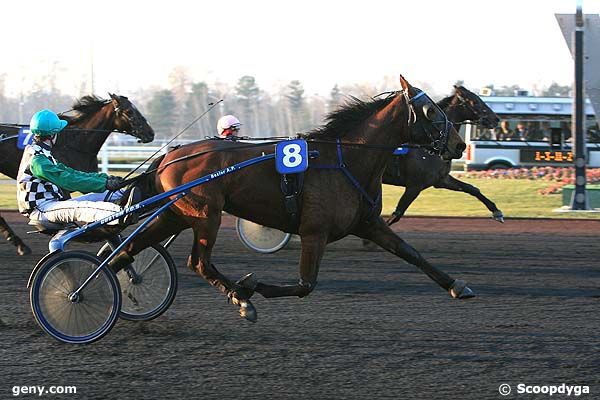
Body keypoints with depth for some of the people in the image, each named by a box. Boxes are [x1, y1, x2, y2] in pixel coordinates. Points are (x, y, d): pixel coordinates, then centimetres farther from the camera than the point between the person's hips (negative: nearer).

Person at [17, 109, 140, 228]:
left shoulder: (42, 155, 19)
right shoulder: (36, 160, -16)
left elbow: (70, 173, 16)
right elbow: (67, 180, -23)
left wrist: (105, 178, 8)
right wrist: (105, 184, -23)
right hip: (41, 210, -11)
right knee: (79, 209, -33)